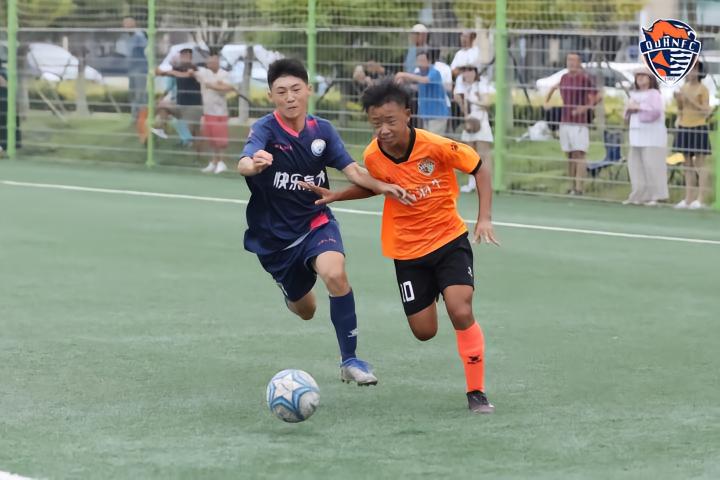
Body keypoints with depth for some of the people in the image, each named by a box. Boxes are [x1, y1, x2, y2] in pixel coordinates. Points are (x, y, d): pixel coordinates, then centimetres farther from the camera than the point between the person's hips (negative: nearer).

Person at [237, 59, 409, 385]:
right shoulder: (265, 129, -17)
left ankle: (350, 360, -19)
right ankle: (293, 293, 57)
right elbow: (244, 163, -36)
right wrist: (254, 164, -61)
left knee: (335, 273, -31)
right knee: (305, 310, 15)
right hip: (274, 234, -1)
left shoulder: (322, 130, -4)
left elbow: (351, 170, -8)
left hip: (315, 222, 1)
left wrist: (381, 186, -28)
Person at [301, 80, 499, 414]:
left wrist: (484, 218, -17)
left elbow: (479, 169, -9)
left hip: (449, 239, -3)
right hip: (407, 249, 3)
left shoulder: (436, 146, -22)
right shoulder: (373, 156, -13)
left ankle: (476, 393, -6)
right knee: (424, 331, 4)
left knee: (461, 312, -21)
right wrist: (336, 196, -2)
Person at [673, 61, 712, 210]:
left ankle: (700, 199, -7)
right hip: (684, 128, 6)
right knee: (688, 164, 9)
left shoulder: (702, 89, -6)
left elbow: (706, 111, -10)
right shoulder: (684, 88, 10)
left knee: (700, 164, -6)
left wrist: (691, 100, -18)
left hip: (698, 128, -6)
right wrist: (678, 100, -4)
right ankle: (688, 199, 11)